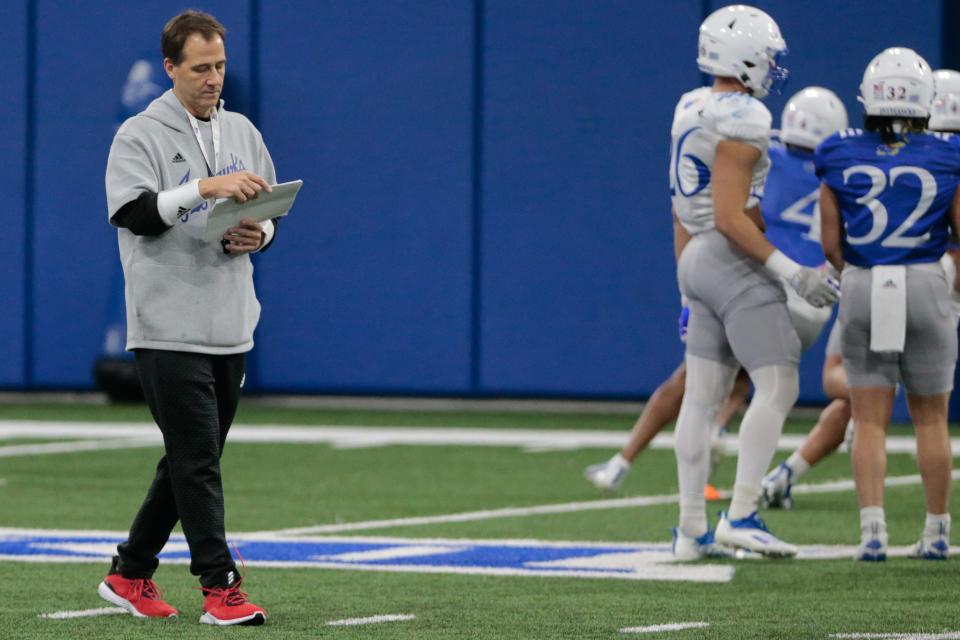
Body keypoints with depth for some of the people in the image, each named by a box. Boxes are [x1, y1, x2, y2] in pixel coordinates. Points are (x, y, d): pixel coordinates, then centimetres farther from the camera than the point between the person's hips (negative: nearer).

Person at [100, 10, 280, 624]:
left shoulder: (241, 131, 14)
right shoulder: (141, 135, -6)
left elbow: (271, 211, 20)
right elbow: (132, 213, -20)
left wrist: (258, 233, -4)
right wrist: (205, 187, -30)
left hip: (231, 330, 7)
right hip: (169, 329, -7)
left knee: (191, 463, 12)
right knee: (197, 463, -9)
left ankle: (131, 573, 24)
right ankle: (220, 588, -8)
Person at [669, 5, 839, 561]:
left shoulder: (690, 109, 11)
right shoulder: (741, 120, -17)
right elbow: (729, 217, -22)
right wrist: (791, 273, -19)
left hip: (699, 261, 9)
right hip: (735, 263, -9)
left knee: (704, 395, 10)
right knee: (778, 388, -6)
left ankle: (692, 529, 11)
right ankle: (741, 517, -11)